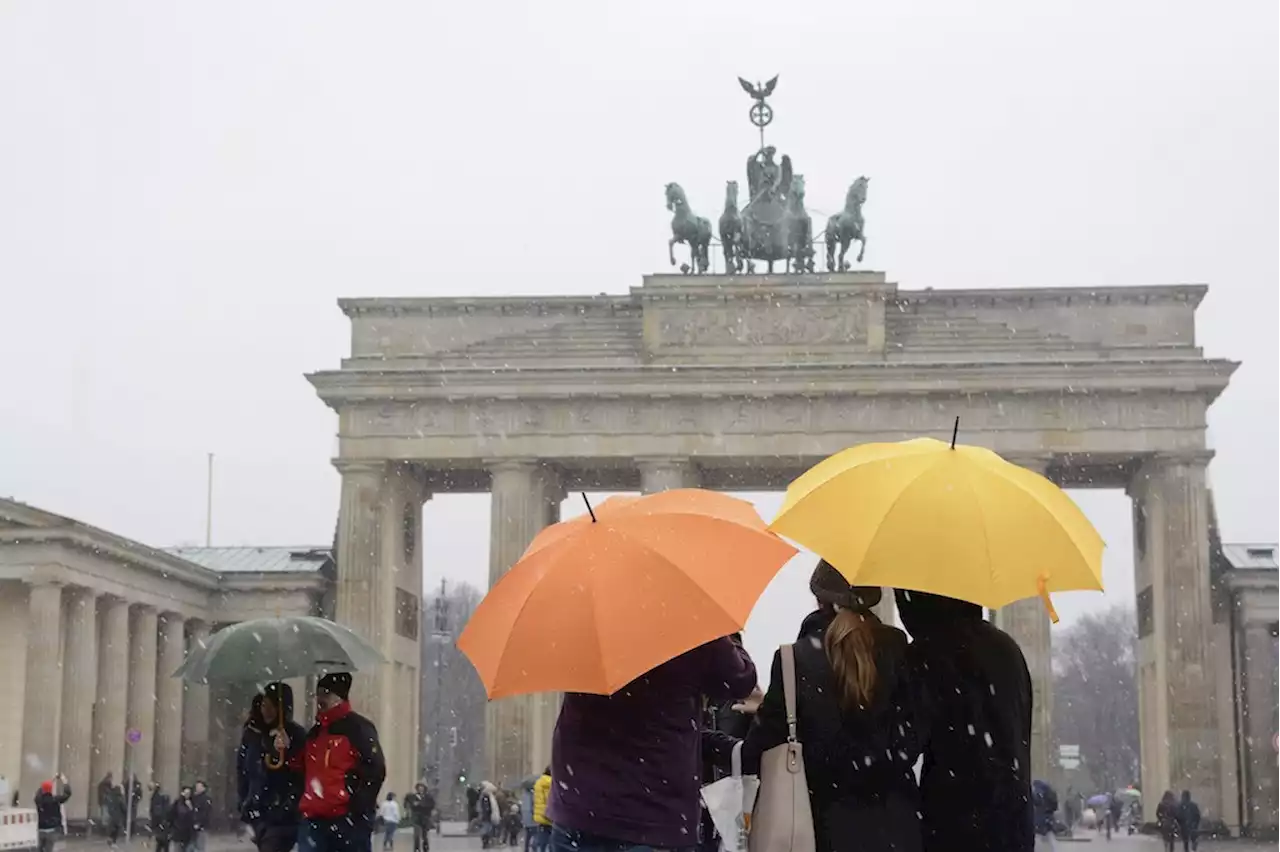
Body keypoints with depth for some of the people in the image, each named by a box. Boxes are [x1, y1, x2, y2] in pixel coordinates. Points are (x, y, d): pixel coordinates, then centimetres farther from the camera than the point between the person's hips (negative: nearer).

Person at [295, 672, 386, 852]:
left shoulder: (358, 728, -6)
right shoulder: (315, 732, 19)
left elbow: (375, 770, -12)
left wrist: (357, 810, -17)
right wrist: (288, 751, 10)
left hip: (348, 821, -7)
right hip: (313, 819, 7)